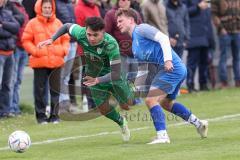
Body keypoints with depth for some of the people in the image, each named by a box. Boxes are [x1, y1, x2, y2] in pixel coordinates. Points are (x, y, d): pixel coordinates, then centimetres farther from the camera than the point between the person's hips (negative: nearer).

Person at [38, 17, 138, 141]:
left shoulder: (111, 45, -41)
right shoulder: (81, 34, -28)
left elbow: (116, 74, -42)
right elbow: (67, 26, -4)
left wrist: (98, 80, -55)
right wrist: (52, 40, -13)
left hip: (113, 75, -3)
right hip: (95, 76, 3)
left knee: (126, 106, 4)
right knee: (103, 108, 1)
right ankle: (121, 123, 34)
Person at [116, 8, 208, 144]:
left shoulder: (141, 29, -3)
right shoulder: (134, 46, 24)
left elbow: (163, 38, -14)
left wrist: (168, 60, -26)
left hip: (172, 68, -10)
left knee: (151, 100, -15)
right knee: (166, 102, 27)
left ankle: (162, 136, -19)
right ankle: (198, 123, 35)